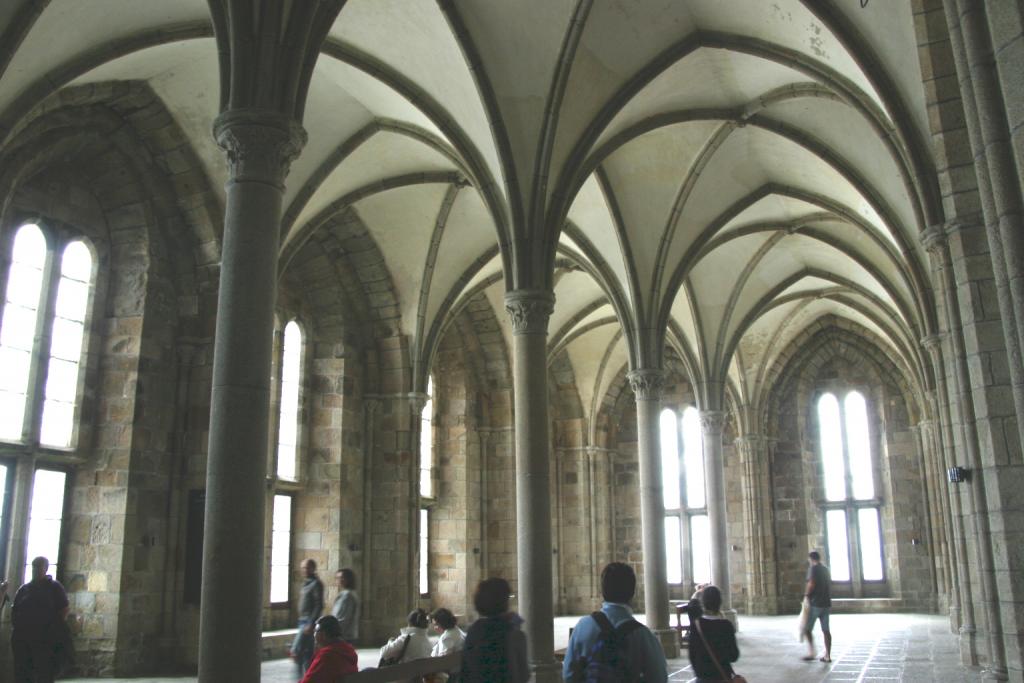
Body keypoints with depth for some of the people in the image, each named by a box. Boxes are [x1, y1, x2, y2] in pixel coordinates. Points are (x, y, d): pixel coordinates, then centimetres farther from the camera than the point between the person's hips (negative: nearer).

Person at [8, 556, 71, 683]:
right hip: (21, 638, 4)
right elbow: (14, 611, 18)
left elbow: (64, 610, 1)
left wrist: (55, 629, -6)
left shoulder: (54, 587, 4)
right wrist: (15, 627, 4)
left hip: (45, 639, -4)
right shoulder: (24, 589, 15)